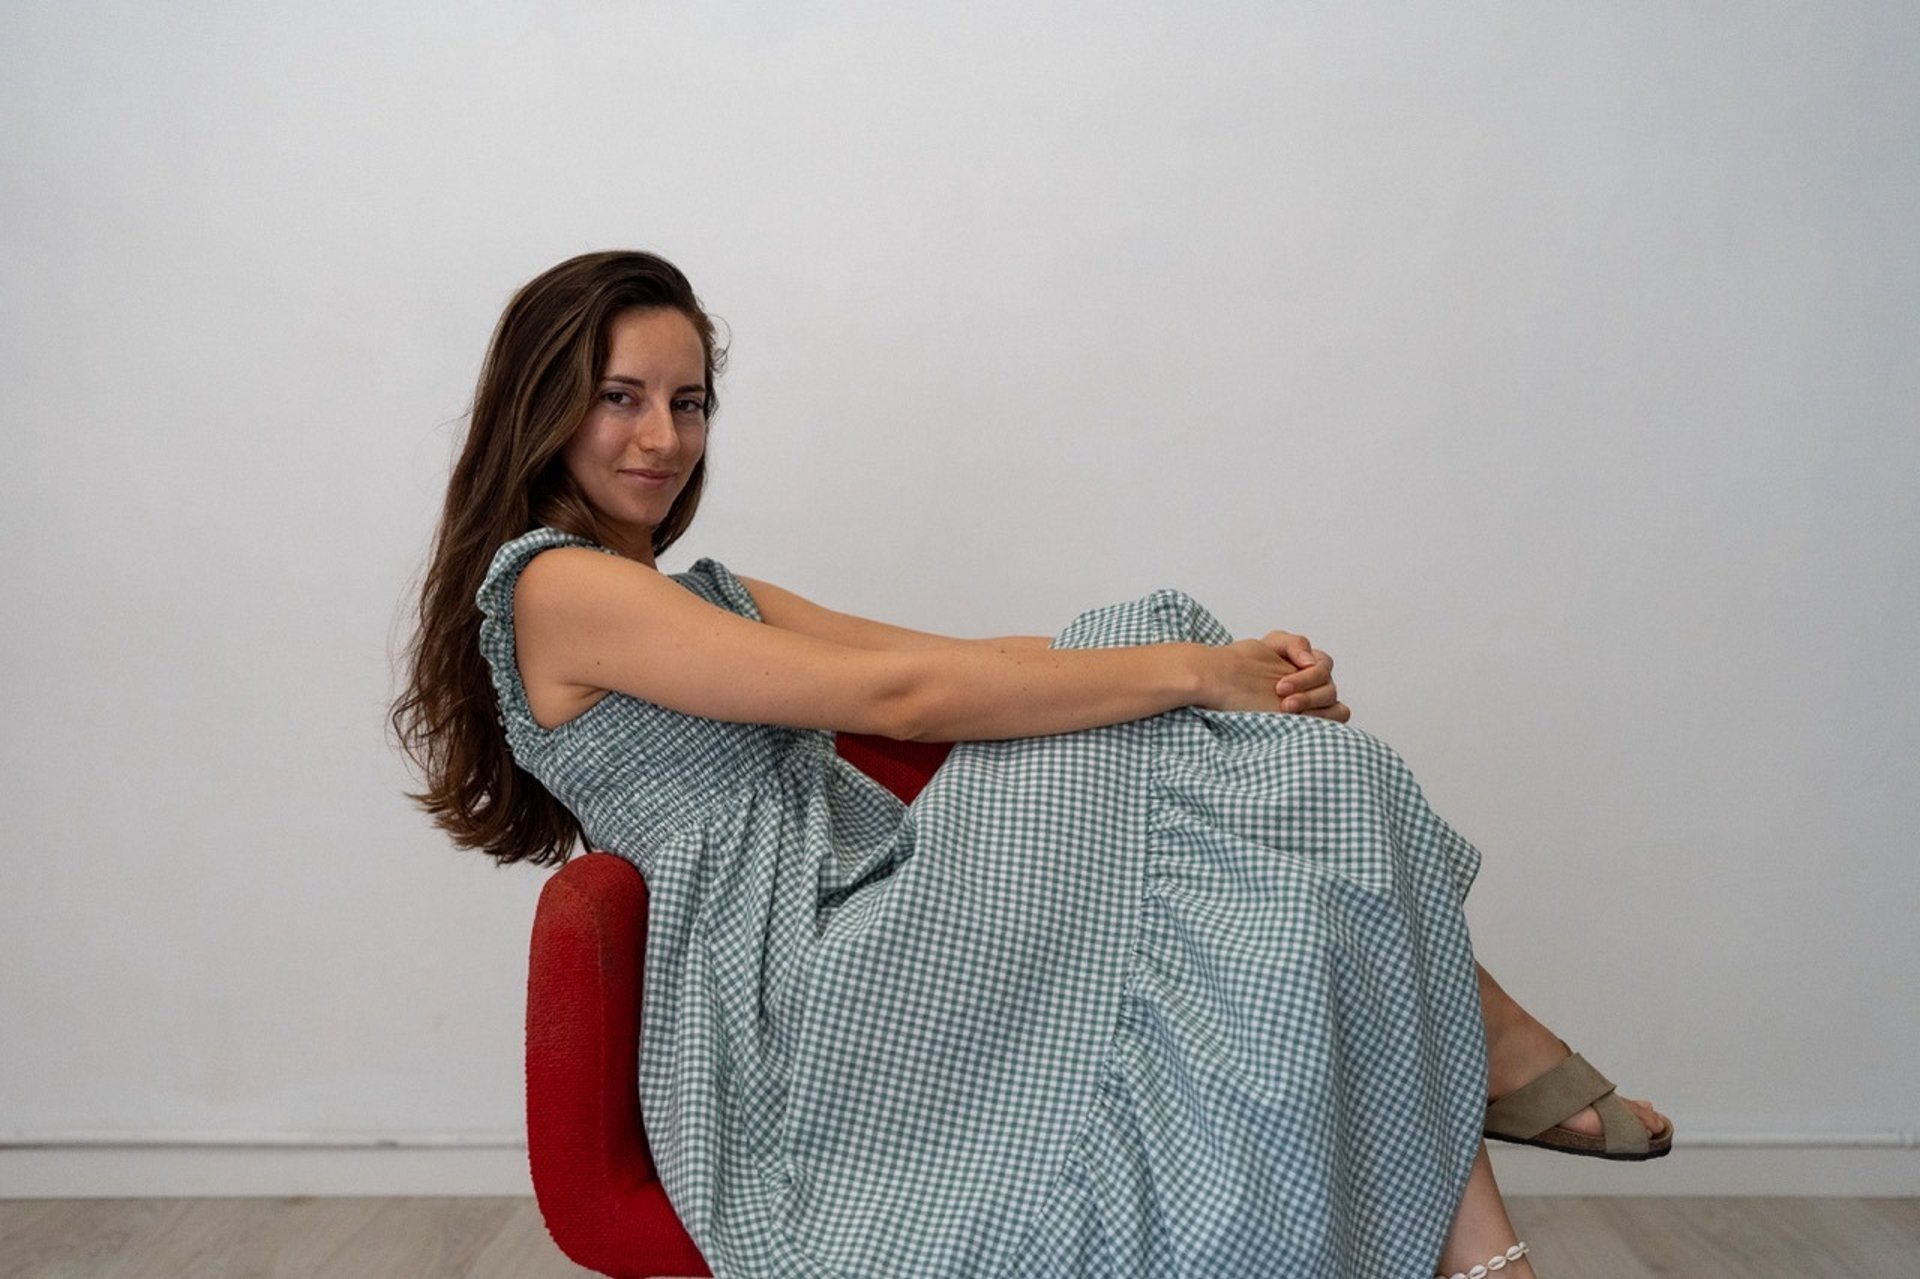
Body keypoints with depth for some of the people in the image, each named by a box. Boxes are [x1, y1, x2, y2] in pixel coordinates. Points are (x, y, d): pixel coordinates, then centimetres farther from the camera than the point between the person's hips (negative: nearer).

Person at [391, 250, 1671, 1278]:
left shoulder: (704, 597, 23)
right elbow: (903, 696, -16)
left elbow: (961, 659, 9)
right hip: (809, 997, -9)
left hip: (878, 942, 9)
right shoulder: (556, 588, -6)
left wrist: (1230, 661, -4)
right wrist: (1193, 673, -13)